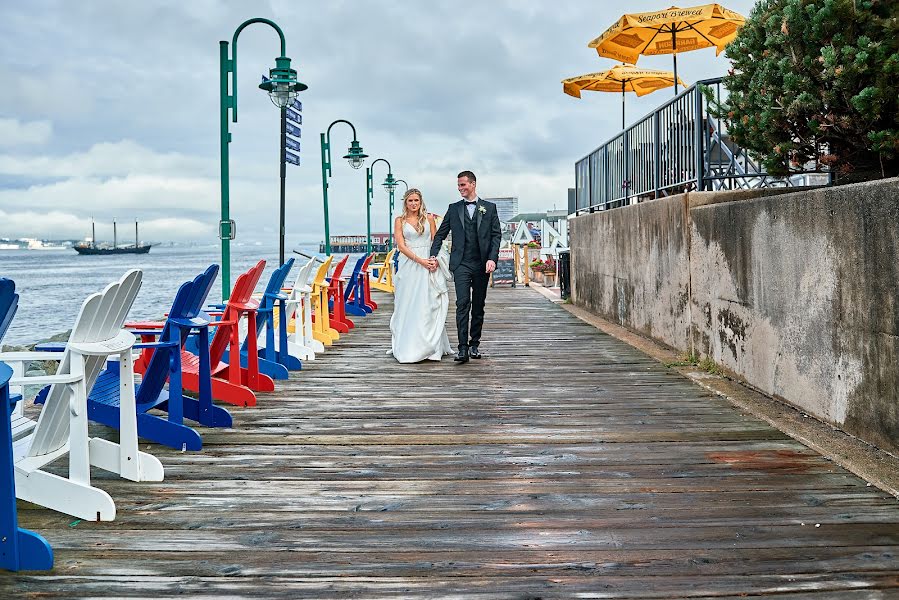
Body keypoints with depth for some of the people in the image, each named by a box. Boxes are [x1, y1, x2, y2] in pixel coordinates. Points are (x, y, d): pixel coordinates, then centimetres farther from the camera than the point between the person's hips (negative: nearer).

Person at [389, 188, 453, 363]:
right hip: (409, 265, -1)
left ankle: (430, 346, 2)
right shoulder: (400, 221, 5)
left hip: (429, 265, 1)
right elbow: (401, 245, -3)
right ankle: (408, 347, 6)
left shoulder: (429, 219, 9)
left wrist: (435, 260, -10)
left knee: (428, 305, -1)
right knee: (408, 305, 1)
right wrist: (420, 260, -13)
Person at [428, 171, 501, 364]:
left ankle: (474, 344, 19)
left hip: (482, 264, 1)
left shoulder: (489, 208, 8)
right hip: (461, 263, -1)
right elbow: (440, 234, 12)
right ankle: (463, 348, -17)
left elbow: (496, 235, 3)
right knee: (463, 304, -13)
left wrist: (492, 259, -9)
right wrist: (433, 256, -1)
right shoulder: (454, 209, 10)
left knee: (478, 307, 7)